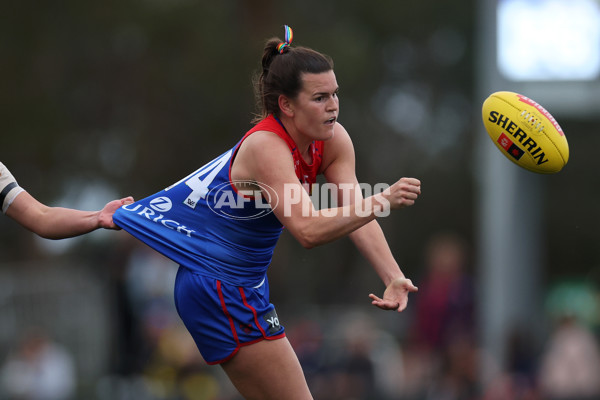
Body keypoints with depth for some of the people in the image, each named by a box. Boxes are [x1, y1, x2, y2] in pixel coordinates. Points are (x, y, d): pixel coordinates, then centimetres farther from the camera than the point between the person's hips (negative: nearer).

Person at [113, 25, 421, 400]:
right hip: (217, 285, -9)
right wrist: (382, 202, -47)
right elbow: (308, 230, -38)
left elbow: (358, 214, -10)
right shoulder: (266, 147, -27)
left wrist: (394, 276, -25)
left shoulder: (334, 140, -3)